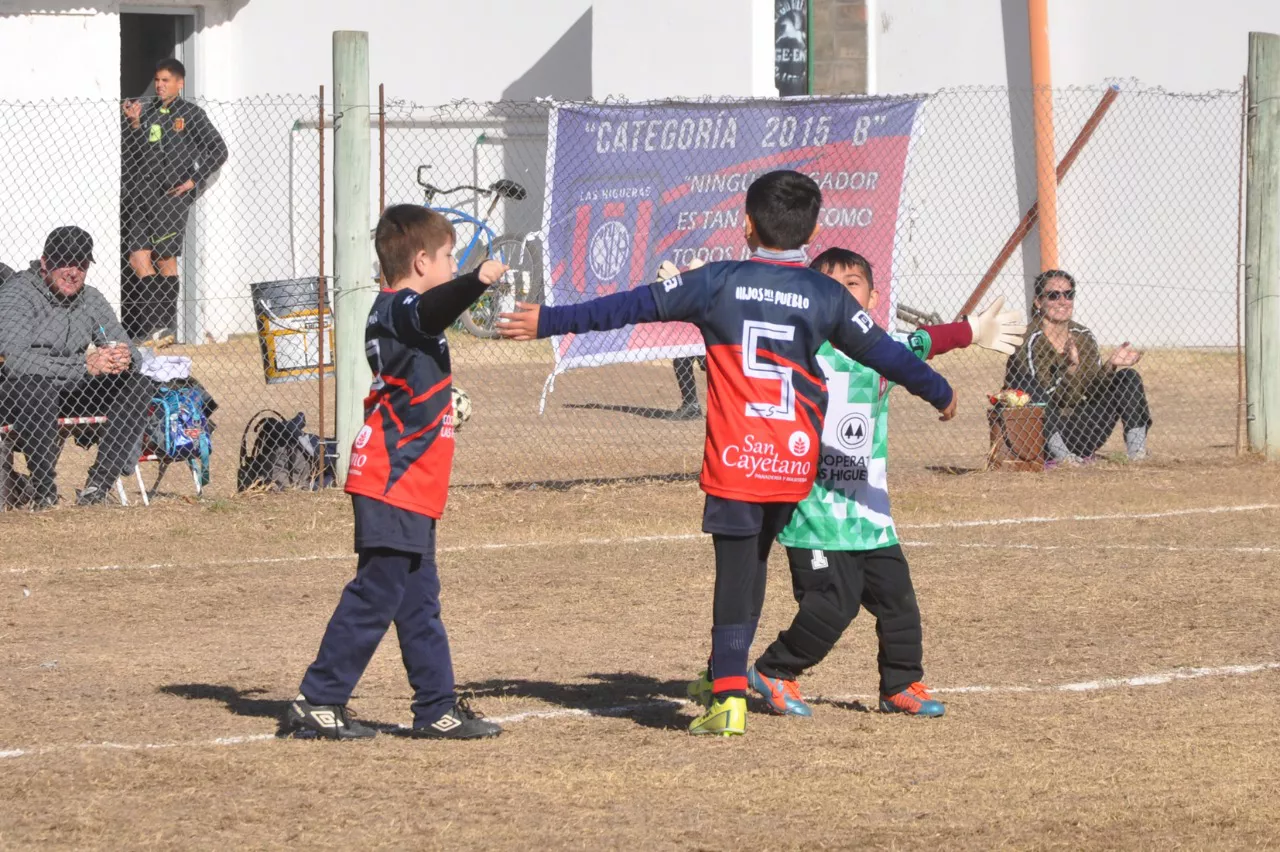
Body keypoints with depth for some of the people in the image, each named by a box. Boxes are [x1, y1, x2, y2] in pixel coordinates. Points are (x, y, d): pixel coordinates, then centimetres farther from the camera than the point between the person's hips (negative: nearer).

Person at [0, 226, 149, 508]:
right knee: (35, 386, -40)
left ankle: (98, 485, -19)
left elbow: (127, 351, 8)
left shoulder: (90, 300, 8)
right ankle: (44, 493, -28)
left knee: (138, 384, -11)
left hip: (72, 393, 6)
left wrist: (124, 358, -21)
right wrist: (85, 365, -36)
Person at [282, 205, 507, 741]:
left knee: (418, 600, 13)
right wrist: (478, 281, -55)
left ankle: (437, 707, 19)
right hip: (395, 485, -11)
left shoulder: (390, 311, 16)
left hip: (409, 489, 11)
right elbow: (433, 310, -38)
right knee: (376, 595, -8)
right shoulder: (403, 310, -14)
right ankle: (317, 702, -5)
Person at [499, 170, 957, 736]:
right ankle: (726, 674, 26)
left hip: (735, 458, -3)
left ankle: (730, 696, -12)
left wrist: (550, 322, 10)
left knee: (735, 571, -3)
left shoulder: (720, 282, -1)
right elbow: (881, 351, 12)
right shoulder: (826, 296, 4)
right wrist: (939, 392, 29)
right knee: (754, 562, 20)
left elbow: (633, 306, 2)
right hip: (794, 462, 3)